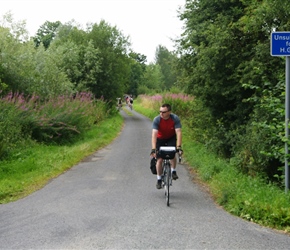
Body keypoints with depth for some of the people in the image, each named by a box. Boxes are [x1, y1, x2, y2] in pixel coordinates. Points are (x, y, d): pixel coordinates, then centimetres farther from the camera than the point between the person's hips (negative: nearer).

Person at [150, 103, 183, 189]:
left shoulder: (175, 119, -27)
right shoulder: (157, 119, -28)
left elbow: (178, 133, -33)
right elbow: (154, 134, -35)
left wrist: (178, 147, -44)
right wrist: (153, 149, -44)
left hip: (171, 138, 0)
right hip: (160, 139, 0)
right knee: (159, 159, -6)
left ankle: (173, 171, -1)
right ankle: (159, 179, 9)